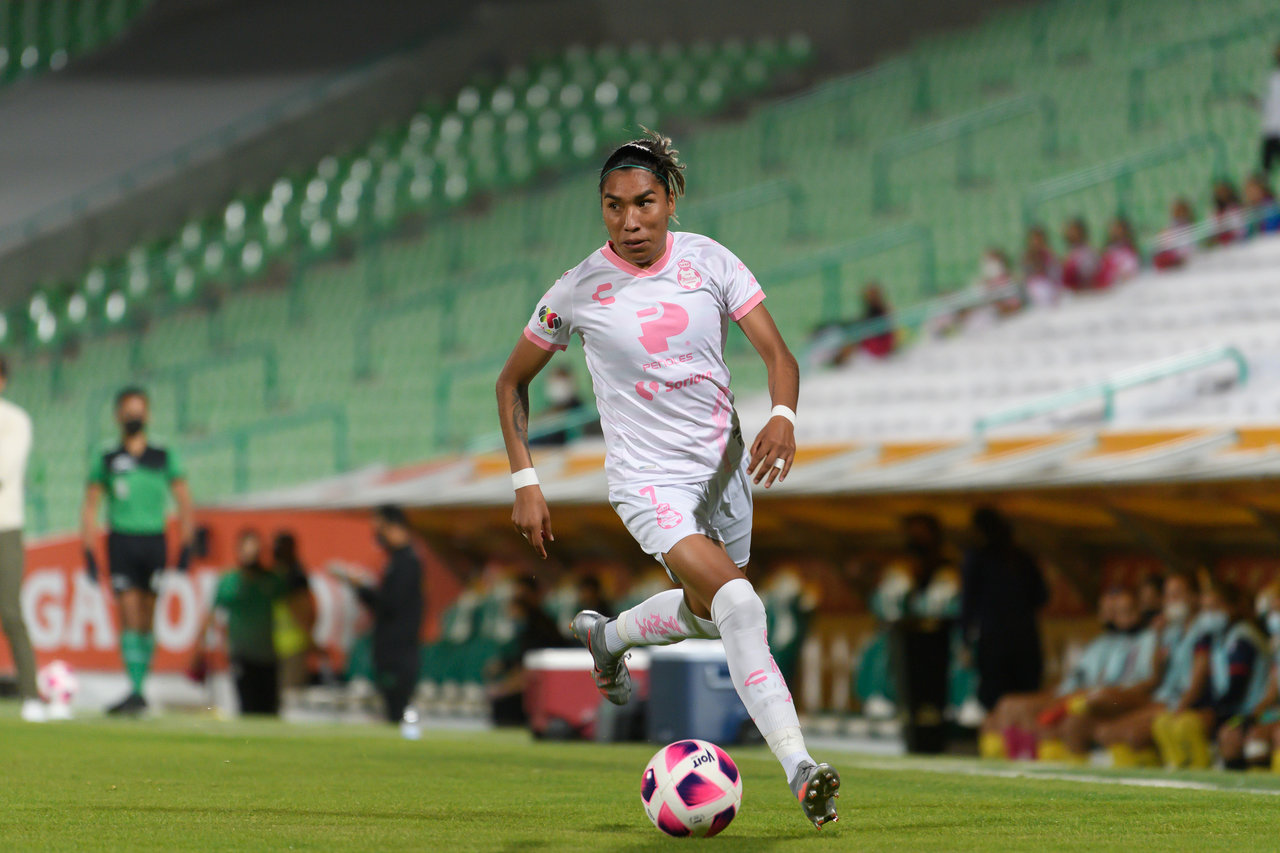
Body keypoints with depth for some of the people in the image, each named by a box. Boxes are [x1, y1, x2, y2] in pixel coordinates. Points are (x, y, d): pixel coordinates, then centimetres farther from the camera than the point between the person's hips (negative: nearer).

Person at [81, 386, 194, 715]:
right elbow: (90, 509, 9)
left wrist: (186, 549, 0)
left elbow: (185, 505, 10)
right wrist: (89, 554, 0)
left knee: (147, 622, 4)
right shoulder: (107, 462, 8)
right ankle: (134, 691, -17)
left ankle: (138, 690, 12)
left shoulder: (164, 459, 10)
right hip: (121, 540, -1)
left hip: (154, 540, 1)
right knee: (130, 618, -11)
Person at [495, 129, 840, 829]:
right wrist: (525, 482, -3)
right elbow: (512, 382, 4)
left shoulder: (710, 263, -5)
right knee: (738, 606, -25)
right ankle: (800, 771, -29)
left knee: (706, 615, 21)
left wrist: (783, 417, -28)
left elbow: (778, 355, -7)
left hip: (723, 468, 4)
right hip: (647, 478, -4)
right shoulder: (578, 291, -9)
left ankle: (607, 635, 53)